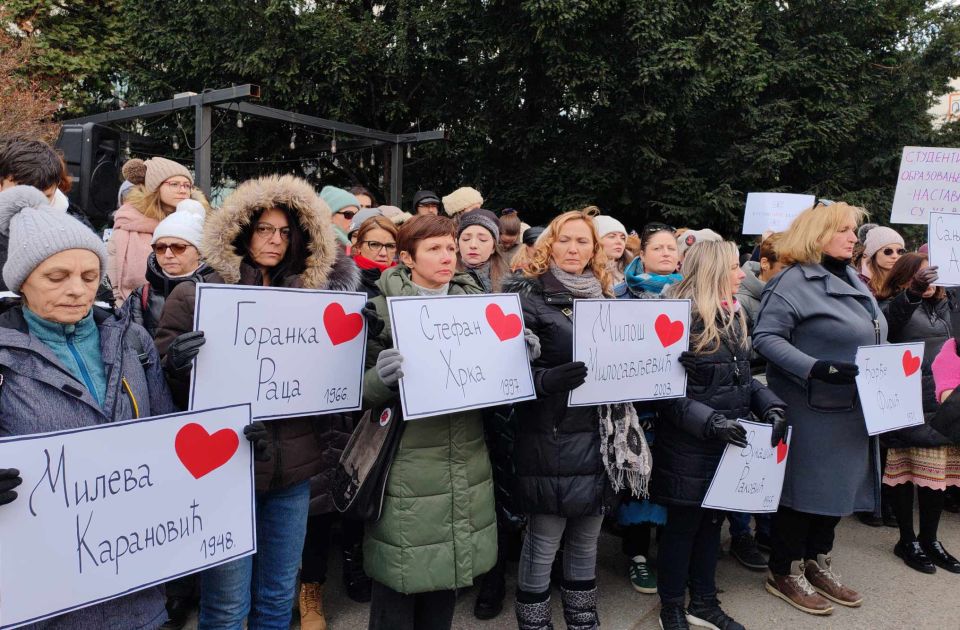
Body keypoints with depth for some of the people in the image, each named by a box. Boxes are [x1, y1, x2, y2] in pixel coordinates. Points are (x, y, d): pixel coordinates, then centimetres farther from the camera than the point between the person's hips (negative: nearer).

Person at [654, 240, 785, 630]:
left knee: (712, 520, 18)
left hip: (729, 443, 8)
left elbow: (742, 376, 15)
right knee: (683, 524, 7)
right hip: (689, 446, -7)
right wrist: (710, 422, -28)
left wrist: (770, 406, -2)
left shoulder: (734, 316, 8)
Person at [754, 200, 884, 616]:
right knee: (806, 487, 2)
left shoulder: (852, 279, 13)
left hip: (852, 409, 9)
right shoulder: (795, 281, -15)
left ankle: (818, 563, 33)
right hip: (813, 410, -8)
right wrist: (814, 368, -29)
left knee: (839, 485, 16)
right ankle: (785, 573, 18)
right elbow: (765, 337, -22)